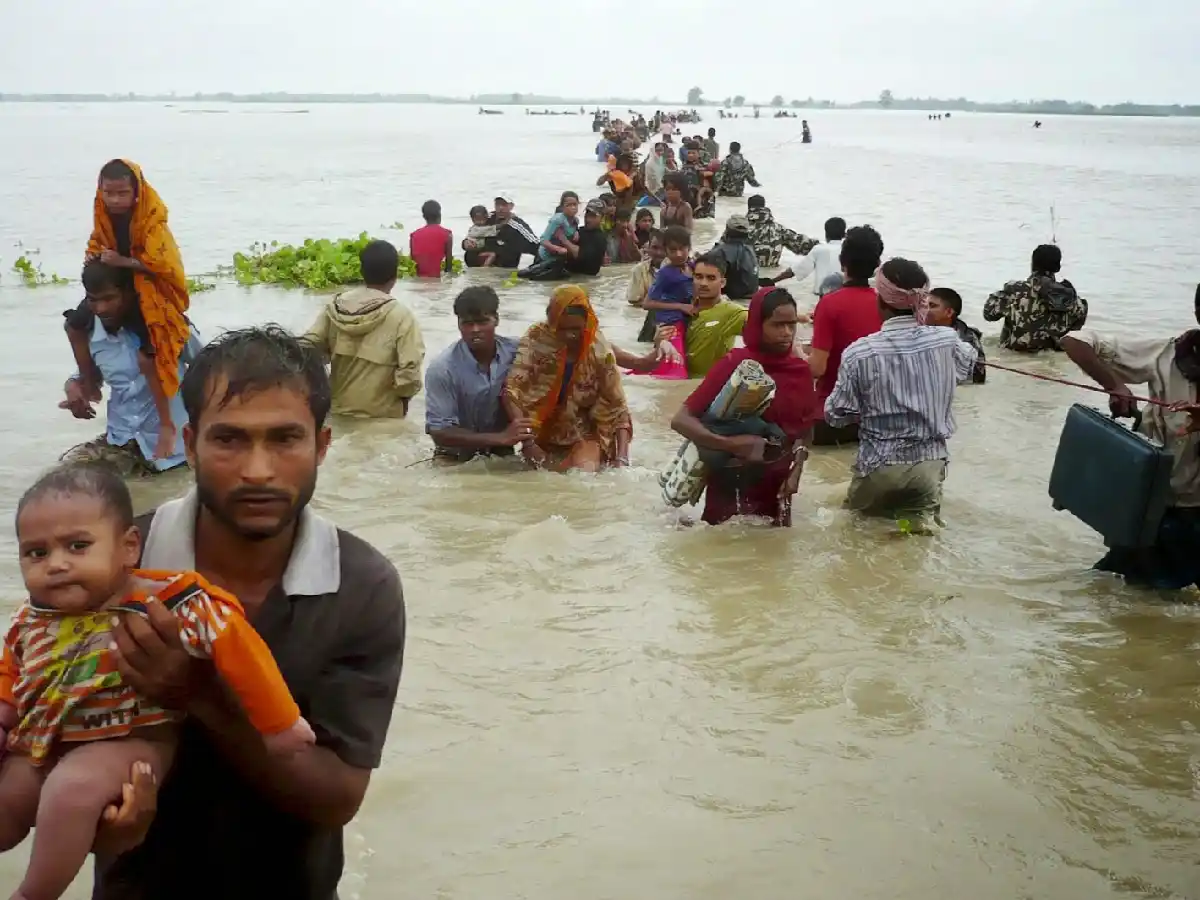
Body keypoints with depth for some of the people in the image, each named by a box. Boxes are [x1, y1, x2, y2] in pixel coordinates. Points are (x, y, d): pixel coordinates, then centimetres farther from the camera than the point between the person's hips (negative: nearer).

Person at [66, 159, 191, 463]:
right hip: (114, 289, 8)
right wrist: (93, 256, -7)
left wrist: (122, 261, -31)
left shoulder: (152, 222, -24)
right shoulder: (105, 216, -3)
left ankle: (167, 426, -10)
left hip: (150, 295, -8)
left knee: (147, 357, -23)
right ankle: (90, 386, 38)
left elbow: (163, 265, -29)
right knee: (75, 324, 19)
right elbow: (97, 243, 15)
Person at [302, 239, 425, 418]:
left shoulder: (335, 306, -3)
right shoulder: (401, 316, -16)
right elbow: (409, 370, -20)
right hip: (381, 416, -4)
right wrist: (405, 395, 0)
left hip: (339, 410, 4)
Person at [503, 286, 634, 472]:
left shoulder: (599, 351, -15)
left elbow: (617, 407, -13)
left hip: (583, 434, 0)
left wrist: (622, 457, -25)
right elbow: (511, 391, -23)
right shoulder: (536, 339, -17)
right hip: (542, 431, 0)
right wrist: (527, 443, -33)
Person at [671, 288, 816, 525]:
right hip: (731, 486, -4)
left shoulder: (801, 370, -2)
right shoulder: (734, 365, -16)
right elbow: (681, 420, -20)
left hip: (776, 488, 5)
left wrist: (795, 472, -6)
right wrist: (731, 444, -33)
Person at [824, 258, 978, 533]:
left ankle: (890, 511, -4)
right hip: (930, 463, 1)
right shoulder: (948, 341, -7)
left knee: (858, 506, 26)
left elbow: (836, 415, -7)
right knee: (924, 502, 26)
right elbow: (966, 370, 17)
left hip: (880, 466, -1)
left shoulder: (859, 352, -15)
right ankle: (920, 514, -6)